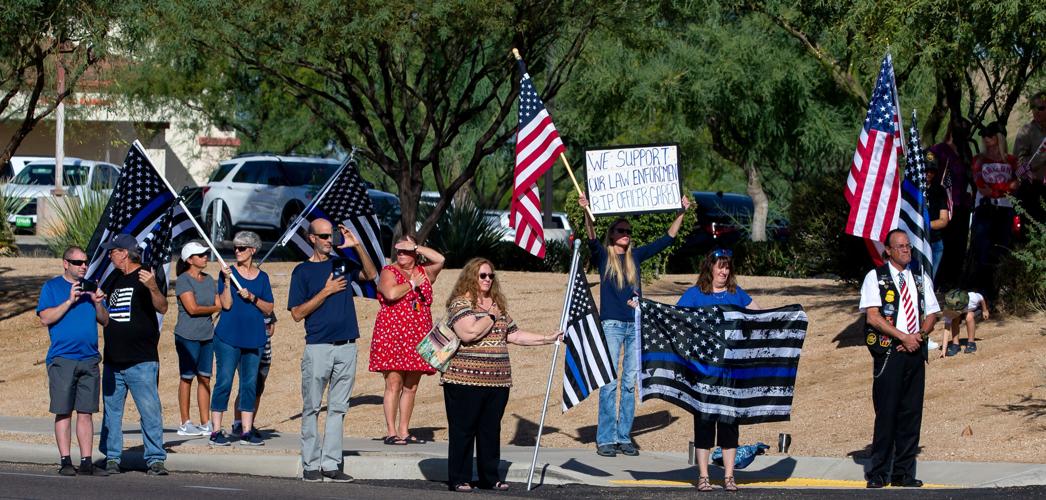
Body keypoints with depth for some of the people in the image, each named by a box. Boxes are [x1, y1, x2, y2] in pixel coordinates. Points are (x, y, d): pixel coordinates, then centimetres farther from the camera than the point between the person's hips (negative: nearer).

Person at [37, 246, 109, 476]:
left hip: (89, 359, 4)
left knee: (86, 412, 3)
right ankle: (65, 461, 1)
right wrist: (70, 301, -13)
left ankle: (86, 462, 4)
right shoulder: (52, 287, 4)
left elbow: (104, 320, 15)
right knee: (64, 412, -3)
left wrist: (97, 303, -4)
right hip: (62, 359, -4)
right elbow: (45, 318, -7)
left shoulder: (90, 287, 16)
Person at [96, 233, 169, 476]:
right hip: (113, 360, 7)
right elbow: (103, 314, 29)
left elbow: (162, 308, -21)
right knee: (111, 411, 9)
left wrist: (153, 288, -37)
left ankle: (155, 459, -7)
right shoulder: (114, 278, 16)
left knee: (150, 410, -8)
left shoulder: (145, 277, -6)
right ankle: (111, 458, 15)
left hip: (141, 361, -7)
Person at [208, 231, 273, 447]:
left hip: (253, 338, 4)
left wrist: (252, 298, -8)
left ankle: (247, 432, 9)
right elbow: (226, 304, -9)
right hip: (228, 337, -4)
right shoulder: (228, 272, 1)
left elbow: (269, 308, 7)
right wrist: (227, 281, -19)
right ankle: (216, 431, -4)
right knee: (224, 382, -6)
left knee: (250, 384, 5)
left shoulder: (262, 277, 10)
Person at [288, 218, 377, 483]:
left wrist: (357, 246, -4)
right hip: (318, 348, -4)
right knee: (312, 408, -1)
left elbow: (371, 274, 5)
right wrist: (326, 292, -11)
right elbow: (297, 313, -4)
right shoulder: (302, 271, 1)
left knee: (338, 408, 4)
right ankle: (311, 465, 3)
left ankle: (331, 464, 6)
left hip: (346, 347, 4)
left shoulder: (342, 264, 13)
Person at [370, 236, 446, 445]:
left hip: (417, 337, 5)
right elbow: (391, 293, -18)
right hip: (392, 335, -5)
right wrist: (413, 284, -7)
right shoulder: (389, 272, 1)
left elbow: (439, 260, -4)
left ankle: (404, 431, 12)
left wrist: (416, 247, -5)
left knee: (411, 387, 7)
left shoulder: (424, 272, 14)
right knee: (393, 384, -8)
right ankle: (391, 432, -6)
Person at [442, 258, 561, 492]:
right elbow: (468, 332, -21)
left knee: (491, 430, 10)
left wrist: (548, 338, 18)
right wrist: (491, 317, -8)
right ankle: (459, 480, 2)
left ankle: (490, 478, 16)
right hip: (466, 380, -7)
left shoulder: (498, 304, 17)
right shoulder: (461, 303, -6)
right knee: (463, 430, -2)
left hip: (497, 381, 7)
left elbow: (514, 334, 21)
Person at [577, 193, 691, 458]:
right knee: (609, 382, -7)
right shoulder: (603, 256, 1)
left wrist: (682, 213, 10)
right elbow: (592, 239, -19)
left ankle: (624, 437, 11)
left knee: (630, 383, 6)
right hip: (611, 324, -5)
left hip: (635, 326, 5)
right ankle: (605, 439, -4)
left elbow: (667, 239, 17)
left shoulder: (636, 256, 13)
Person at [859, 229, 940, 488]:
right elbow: (873, 316, -7)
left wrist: (919, 335, -5)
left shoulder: (921, 279, 17)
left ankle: (903, 472, 6)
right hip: (888, 352, -5)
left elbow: (932, 314, 15)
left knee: (912, 412, 2)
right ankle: (878, 473, -3)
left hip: (915, 351, 5)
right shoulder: (875, 277, 2)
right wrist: (903, 337, -12)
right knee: (886, 412, -7)